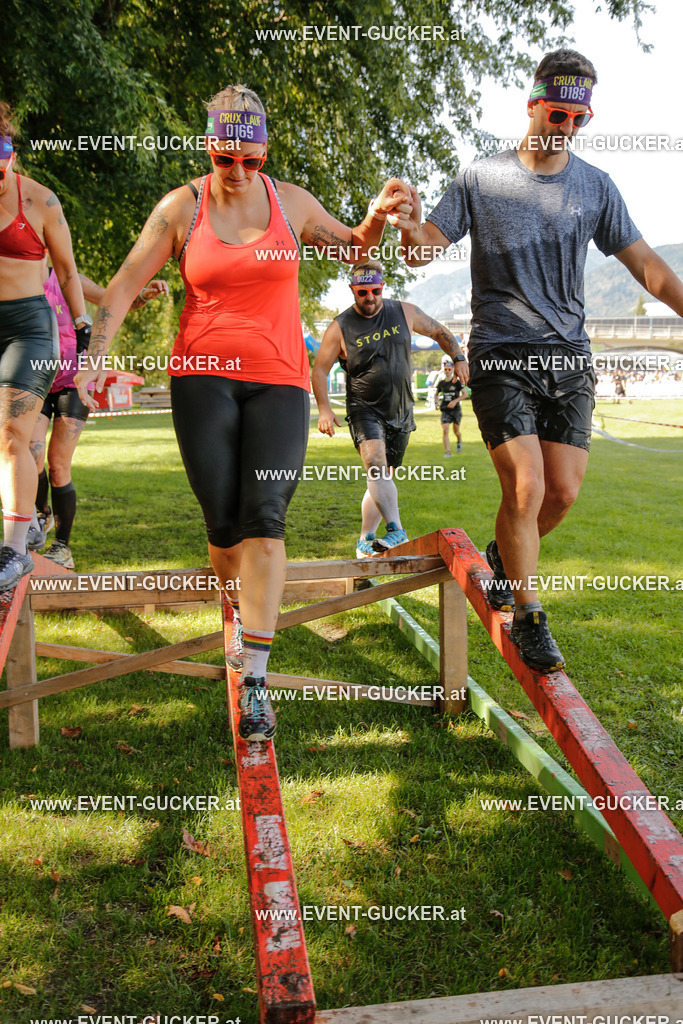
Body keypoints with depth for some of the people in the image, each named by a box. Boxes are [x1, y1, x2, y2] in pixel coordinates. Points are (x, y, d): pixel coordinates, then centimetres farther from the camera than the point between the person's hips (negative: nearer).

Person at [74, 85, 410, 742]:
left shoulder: (290, 201, 8)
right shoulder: (181, 208, 3)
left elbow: (351, 248, 23)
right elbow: (124, 285, 2)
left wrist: (378, 216, 2)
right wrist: (93, 359, -10)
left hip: (278, 379, 0)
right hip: (202, 377, 0)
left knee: (265, 515, -15)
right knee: (223, 521, -4)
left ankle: (253, 678, -15)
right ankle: (236, 615, 30)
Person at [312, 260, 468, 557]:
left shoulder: (405, 313, 1)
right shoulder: (340, 327, -6)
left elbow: (440, 332, 16)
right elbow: (319, 369, -1)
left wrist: (459, 358, 1)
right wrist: (324, 408, -13)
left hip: (400, 411, 4)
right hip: (364, 408, -3)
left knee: (382, 476, 8)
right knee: (376, 463, -28)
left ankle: (365, 540, 21)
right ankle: (396, 531, -35)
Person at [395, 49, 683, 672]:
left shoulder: (595, 187, 7)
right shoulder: (481, 180, 0)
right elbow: (423, 250, -3)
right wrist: (408, 227, -27)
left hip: (568, 355, 4)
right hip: (500, 356, -3)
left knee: (564, 492, -2)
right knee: (526, 489, -13)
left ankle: (503, 556, 30)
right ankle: (528, 618, 6)